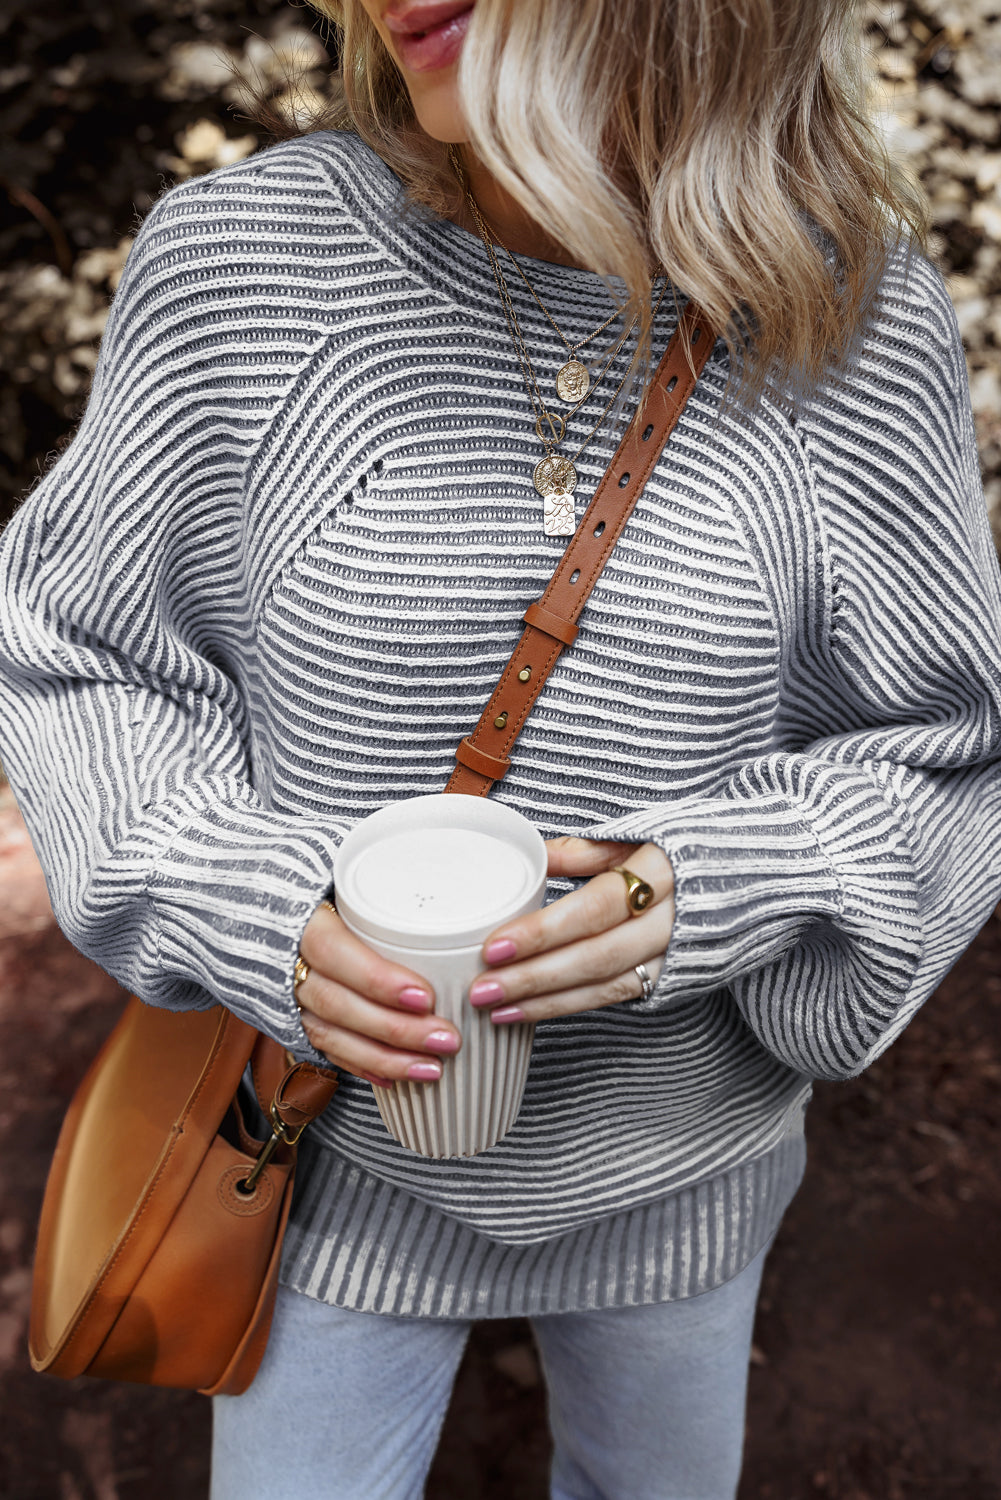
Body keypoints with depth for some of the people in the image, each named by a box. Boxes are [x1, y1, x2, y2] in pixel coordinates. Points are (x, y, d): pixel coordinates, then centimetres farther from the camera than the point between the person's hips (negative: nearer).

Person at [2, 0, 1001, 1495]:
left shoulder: (862, 321, -14)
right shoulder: (233, 257, -16)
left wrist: (719, 895, -25)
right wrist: (259, 917, -22)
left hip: (679, 1158, 2)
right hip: (341, 1133, -1)